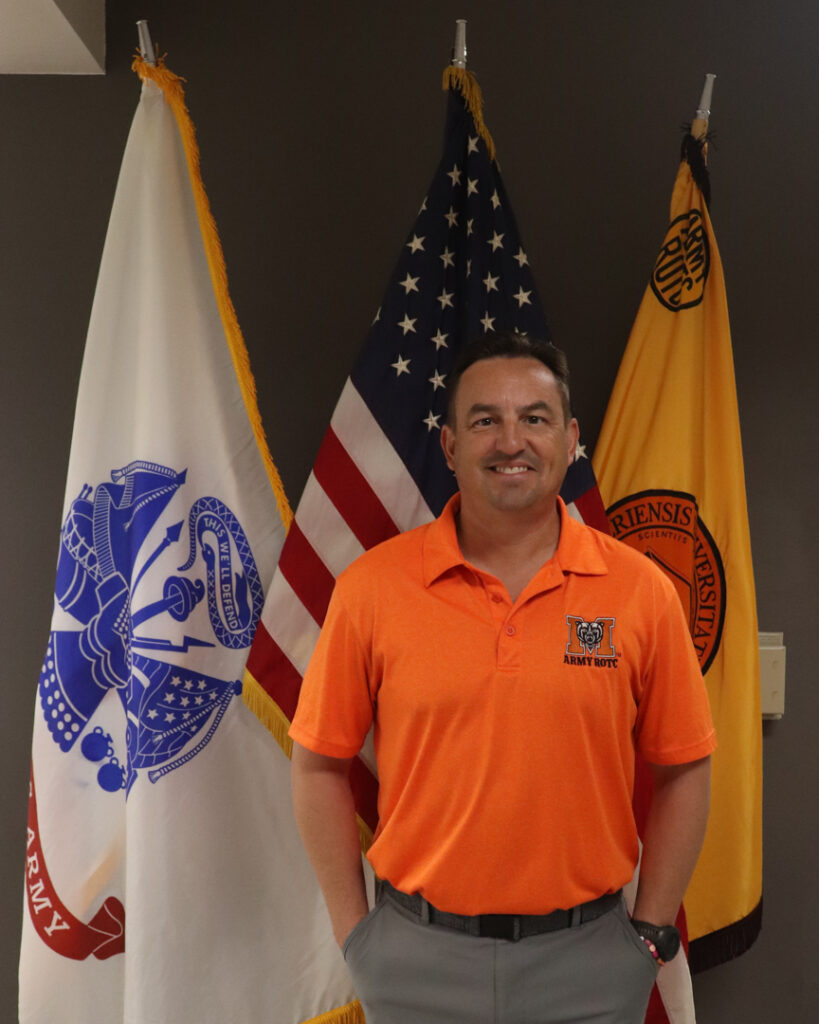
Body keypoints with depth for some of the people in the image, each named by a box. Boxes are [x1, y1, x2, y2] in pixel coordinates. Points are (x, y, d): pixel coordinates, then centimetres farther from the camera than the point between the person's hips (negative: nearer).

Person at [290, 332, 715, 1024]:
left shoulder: (640, 590, -7)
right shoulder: (372, 586, -9)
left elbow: (682, 771, 0)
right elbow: (320, 766, -3)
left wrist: (651, 932, 1)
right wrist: (354, 930, -2)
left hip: (585, 958, 1)